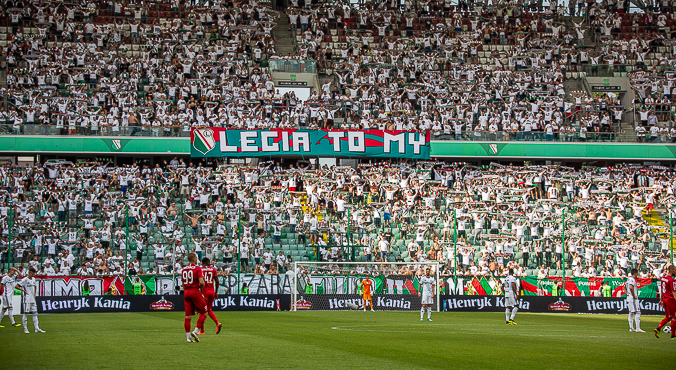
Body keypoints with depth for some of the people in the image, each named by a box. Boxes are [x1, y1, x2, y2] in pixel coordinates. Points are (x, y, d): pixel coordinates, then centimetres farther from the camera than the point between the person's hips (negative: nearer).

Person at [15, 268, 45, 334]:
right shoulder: (25, 280, -10)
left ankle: (37, 328, 6)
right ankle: (25, 329, 3)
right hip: (27, 299, -7)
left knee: (35, 313, 5)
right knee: (26, 313, -2)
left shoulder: (33, 279, 11)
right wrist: (24, 290, -16)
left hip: (33, 299, 7)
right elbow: (17, 286, -13)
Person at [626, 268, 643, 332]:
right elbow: (631, 287, -31)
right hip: (633, 298, -10)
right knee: (637, 312, -10)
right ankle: (638, 328, -14)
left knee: (631, 313, 12)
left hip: (628, 298, 10)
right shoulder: (632, 279, -15)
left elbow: (625, 288, 26)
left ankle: (631, 328, 14)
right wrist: (634, 295, -22)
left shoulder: (628, 279, 15)